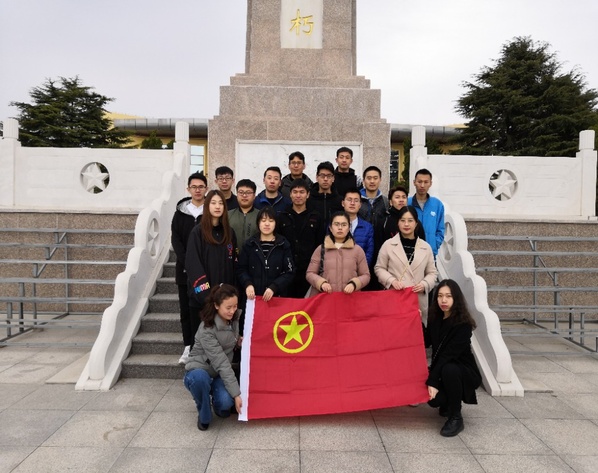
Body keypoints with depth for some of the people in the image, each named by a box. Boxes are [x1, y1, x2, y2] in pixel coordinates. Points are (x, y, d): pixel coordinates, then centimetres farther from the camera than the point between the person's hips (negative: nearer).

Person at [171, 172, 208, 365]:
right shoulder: (181, 211, 8)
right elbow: (175, 238, 3)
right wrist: (186, 261, -11)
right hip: (185, 267, 3)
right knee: (186, 308, 6)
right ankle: (188, 347, 14)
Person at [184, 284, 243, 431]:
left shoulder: (233, 320, -6)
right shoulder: (206, 329, -27)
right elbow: (221, 363, -29)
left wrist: (238, 343, -9)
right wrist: (236, 393, -30)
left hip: (219, 374, 4)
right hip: (199, 371, -4)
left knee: (226, 403, -28)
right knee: (199, 378, -40)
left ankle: (217, 401, 11)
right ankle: (204, 416, -10)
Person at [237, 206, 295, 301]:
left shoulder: (284, 245, 2)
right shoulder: (249, 244, 6)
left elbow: (289, 272, -3)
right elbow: (241, 269, 5)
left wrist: (273, 287, -15)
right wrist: (248, 284, -14)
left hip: (277, 297, -1)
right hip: (253, 296, 1)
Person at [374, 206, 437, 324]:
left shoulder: (426, 247, 8)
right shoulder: (388, 244, 2)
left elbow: (432, 272, 13)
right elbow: (379, 268, 6)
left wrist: (425, 284, -6)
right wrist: (392, 280, -10)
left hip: (418, 300, 2)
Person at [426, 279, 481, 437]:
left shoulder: (463, 324, -21)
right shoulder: (435, 319, -2)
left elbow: (449, 354, -26)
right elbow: (425, 343, 2)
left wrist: (432, 381, -28)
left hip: (465, 372, -4)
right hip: (441, 370, 5)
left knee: (448, 370, -38)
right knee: (433, 399, -24)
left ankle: (456, 418, -16)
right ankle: (448, 404, 16)